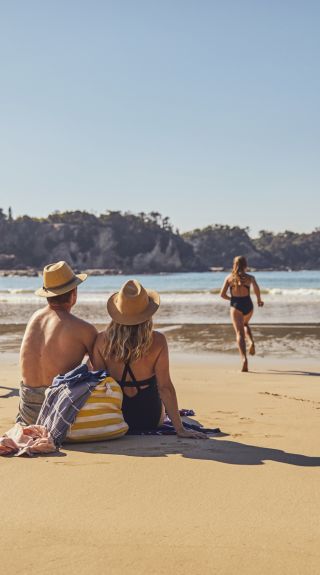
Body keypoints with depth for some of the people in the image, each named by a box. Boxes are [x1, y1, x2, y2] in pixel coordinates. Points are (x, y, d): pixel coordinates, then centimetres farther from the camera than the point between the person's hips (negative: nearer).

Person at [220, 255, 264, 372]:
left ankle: (244, 358, -22)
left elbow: (222, 294, 2)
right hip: (248, 305, 1)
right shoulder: (250, 277, 5)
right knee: (245, 324, 32)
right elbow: (256, 288, -16)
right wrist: (259, 299, -1)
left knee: (240, 333, -4)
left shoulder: (229, 277, 8)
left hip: (235, 305, -1)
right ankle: (251, 342, 5)